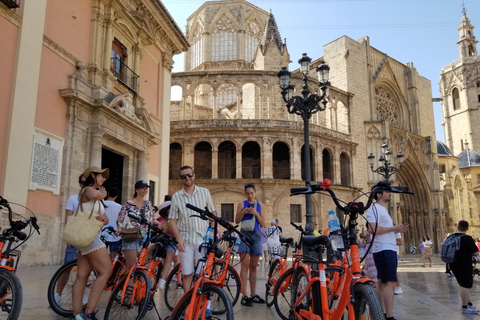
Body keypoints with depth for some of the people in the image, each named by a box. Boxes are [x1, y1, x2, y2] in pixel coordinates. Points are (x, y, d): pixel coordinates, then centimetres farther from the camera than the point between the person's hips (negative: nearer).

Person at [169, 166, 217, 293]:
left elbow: (213, 213, 11)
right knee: (187, 273, 5)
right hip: (185, 239, 0)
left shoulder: (204, 192, 6)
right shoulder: (176, 197, 4)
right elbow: (172, 220, 3)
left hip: (202, 238, 0)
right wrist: (179, 238, -9)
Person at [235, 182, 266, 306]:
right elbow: (236, 221, 3)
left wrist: (256, 213, -9)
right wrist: (243, 212, -13)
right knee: (245, 265, -9)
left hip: (256, 235, 3)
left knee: (253, 267, 9)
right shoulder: (242, 204, 5)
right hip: (244, 234, -3)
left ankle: (253, 295, 16)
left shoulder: (260, 205, 10)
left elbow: (263, 224, 5)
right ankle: (244, 296, -7)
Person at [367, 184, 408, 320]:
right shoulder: (375, 209, -10)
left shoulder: (383, 210, 22)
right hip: (383, 250, -10)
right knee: (390, 282, -14)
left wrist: (398, 229, 10)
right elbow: (373, 229, -23)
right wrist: (393, 228, -15)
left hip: (390, 249, 10)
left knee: (382, 282, 12)